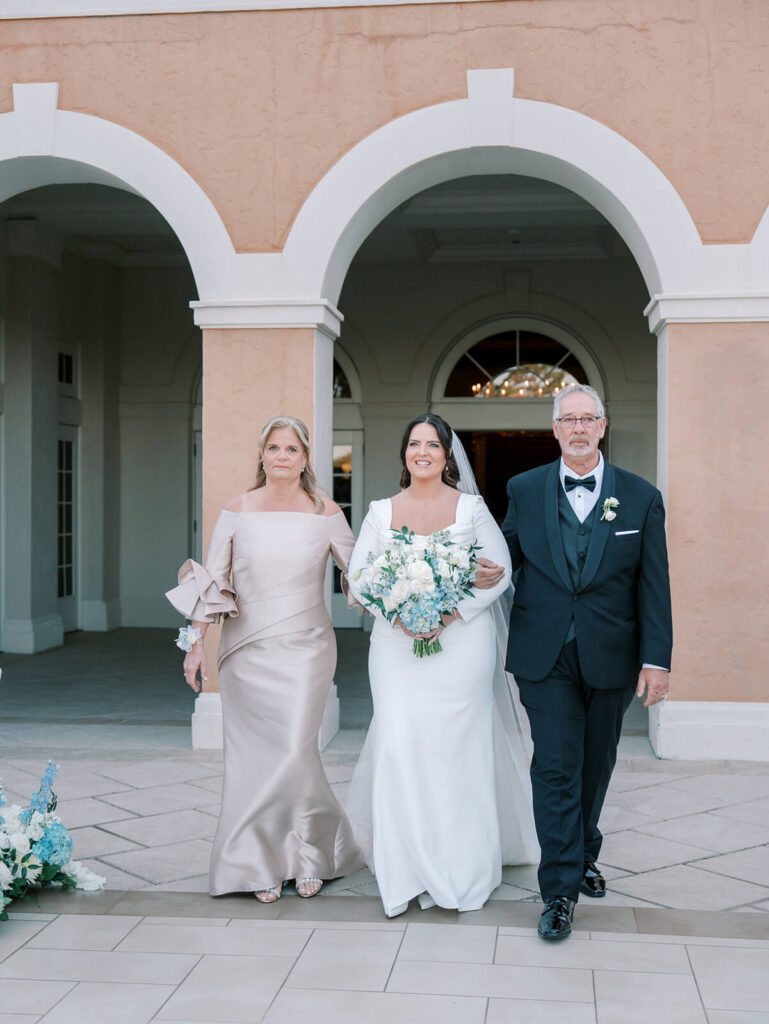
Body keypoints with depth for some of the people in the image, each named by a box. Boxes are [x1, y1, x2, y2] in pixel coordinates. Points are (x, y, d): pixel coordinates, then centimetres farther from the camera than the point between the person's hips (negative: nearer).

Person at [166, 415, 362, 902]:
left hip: (305, 649, -1)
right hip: (247, 651, 1)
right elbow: (211, 582, 5)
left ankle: (306, 853, 14)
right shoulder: (237, 511, 2)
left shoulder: (325, 512, 1)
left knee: (294, 751, -9)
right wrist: (197, 643, 1)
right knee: (252, 757, 3)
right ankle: (262, 863, 20)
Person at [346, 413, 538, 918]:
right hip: (398, 644, 1)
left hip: (461, 642, -1)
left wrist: (453, 611, -13)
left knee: (460, 747, 2)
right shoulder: (381, 512, 8)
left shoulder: (472, 508, 3)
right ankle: (407, 870, 5)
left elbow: (501, 571, -1)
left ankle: (463, 869, 17)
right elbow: (358, 577, 6)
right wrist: (396, 611, -12)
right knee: (400, 745, -6)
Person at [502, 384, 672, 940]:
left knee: (596, 764, 16)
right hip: (545, 656, -1)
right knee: (556, 768, -3)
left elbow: (654, 586, -2)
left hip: (611, 658, 1)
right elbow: (506, 559, 10)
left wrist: (657, 659, -6)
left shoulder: (641, 497, 0)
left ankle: (584, 856, 38)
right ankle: (561, 890, 5)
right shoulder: (524, 489, 3)